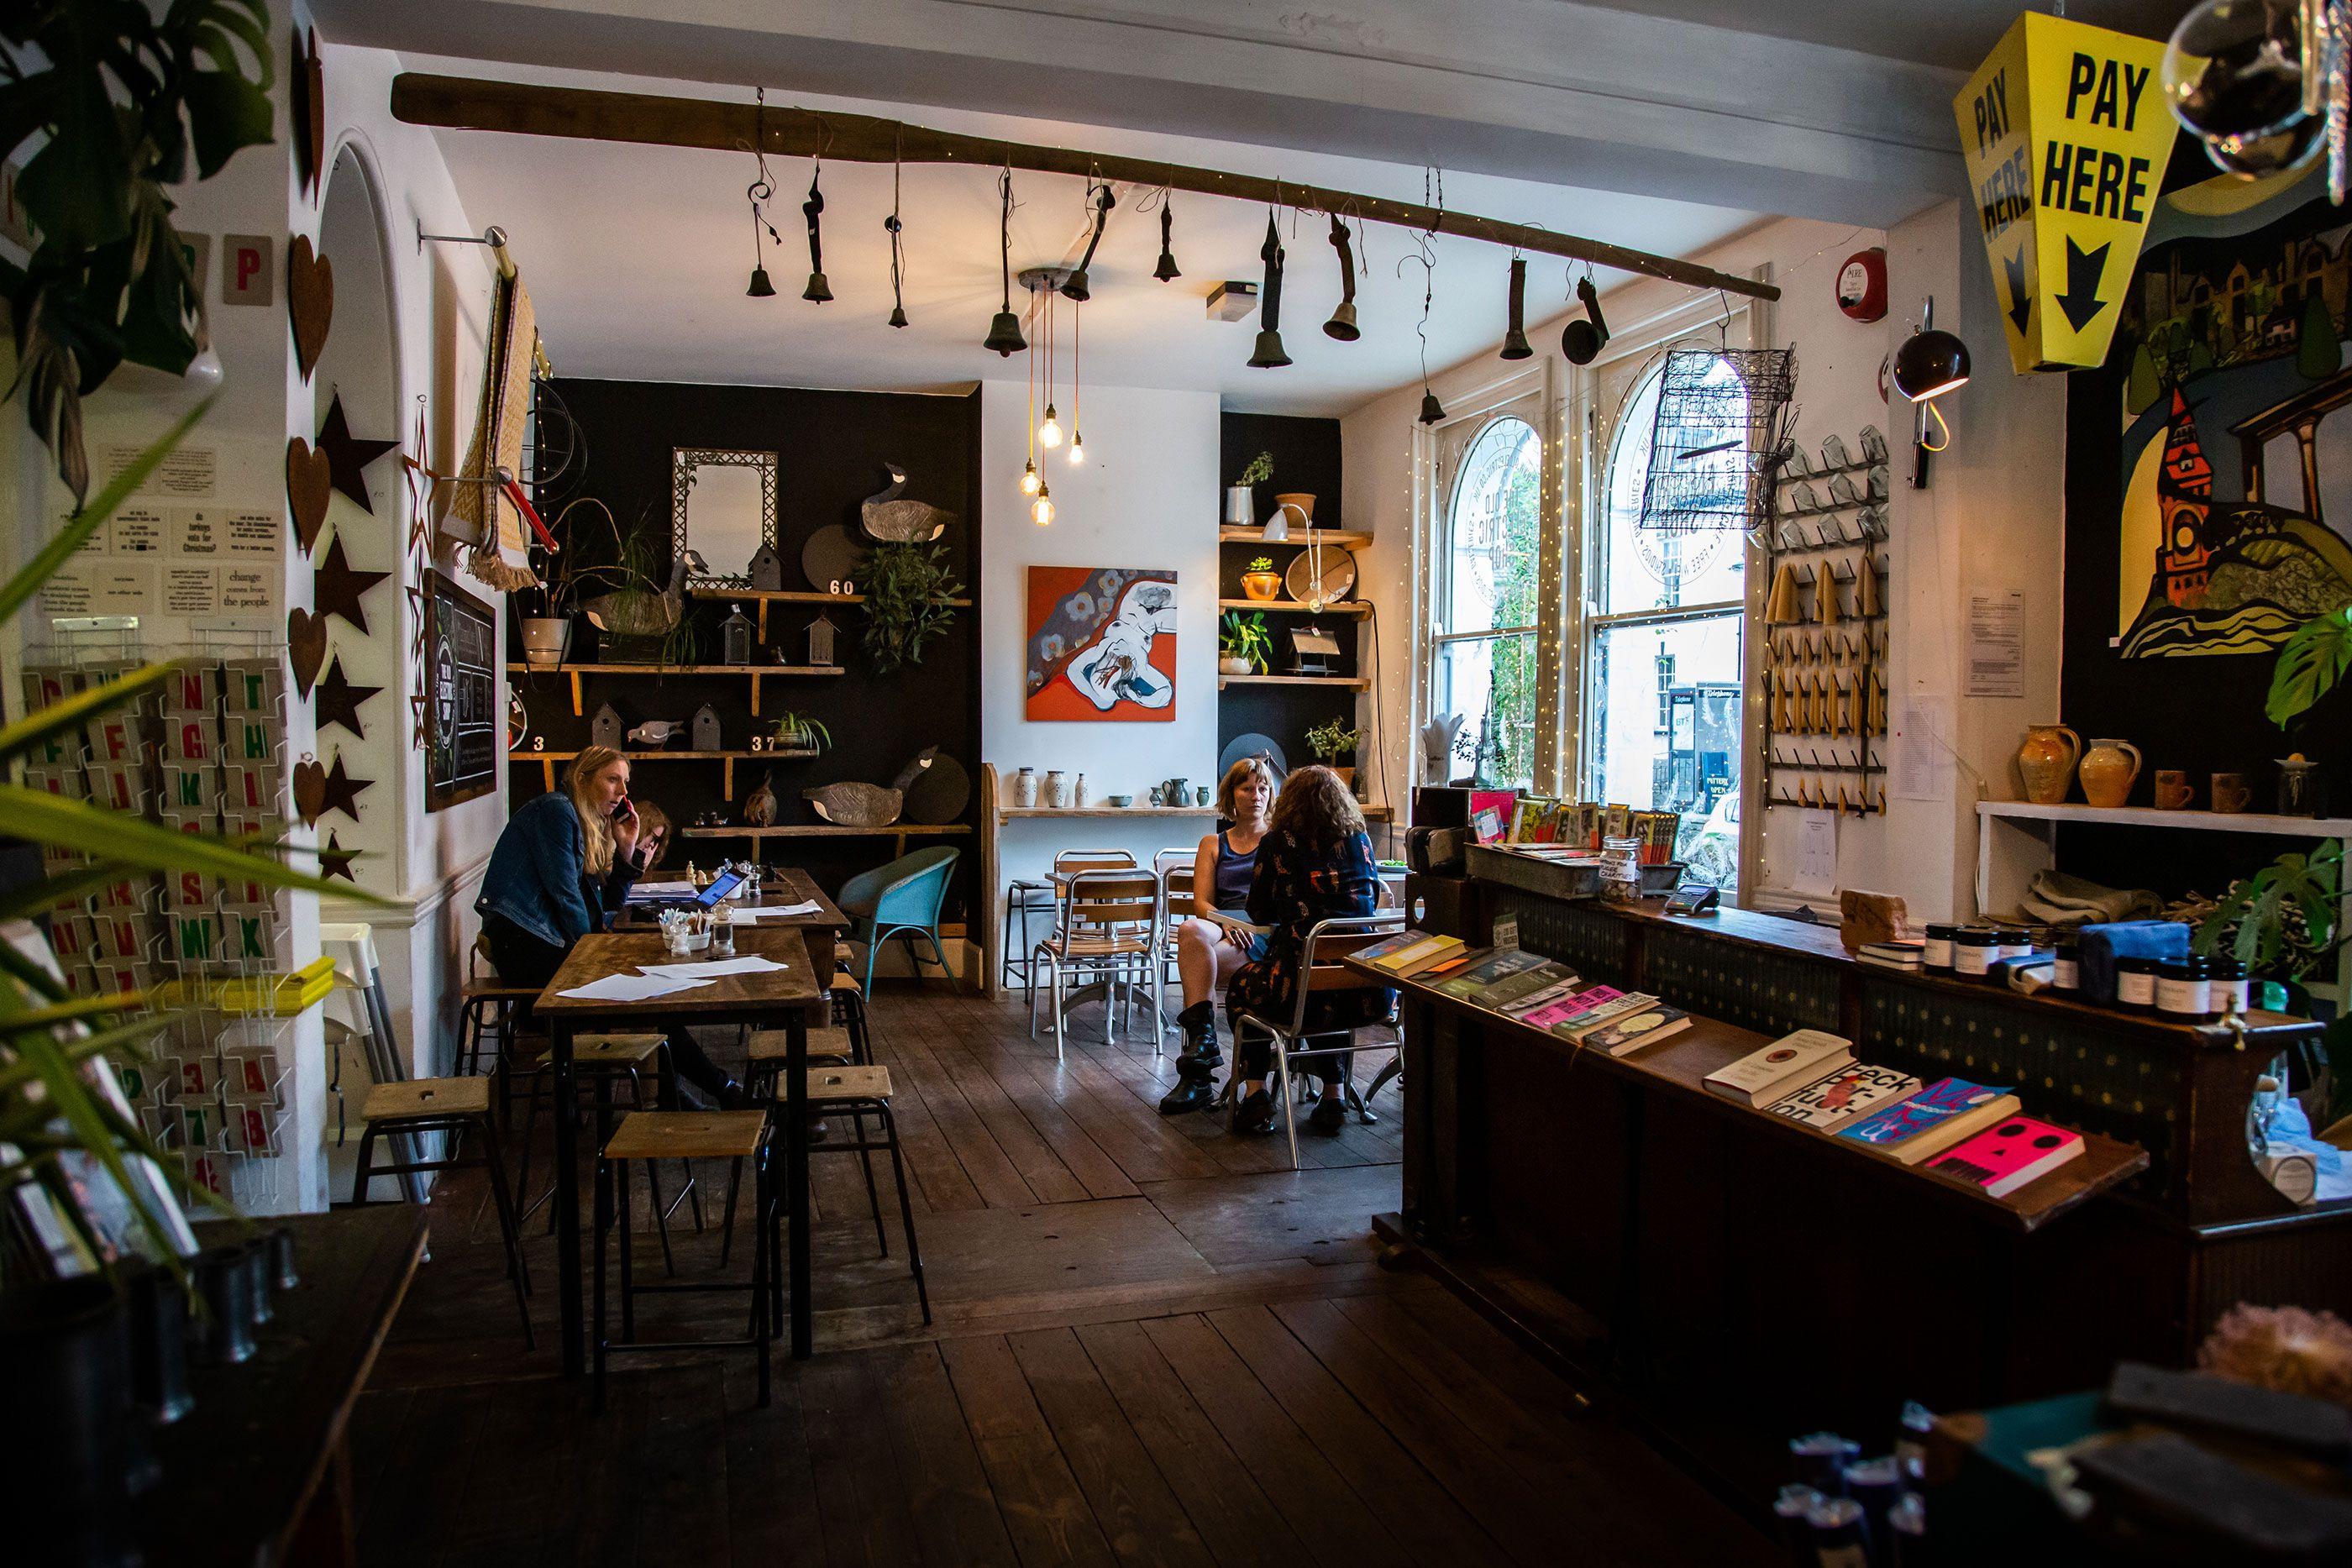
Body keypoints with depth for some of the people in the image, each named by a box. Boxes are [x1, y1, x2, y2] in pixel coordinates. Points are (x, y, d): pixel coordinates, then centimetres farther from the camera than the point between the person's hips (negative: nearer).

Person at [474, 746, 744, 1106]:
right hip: (523, 944, -9)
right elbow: (564, 893, -14)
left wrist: (627, 850, 5)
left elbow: (610, 904, 15)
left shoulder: (592, 825, 19)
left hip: (552, 940, 9)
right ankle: (722, 1090, -14)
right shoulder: (556, 810, -8)